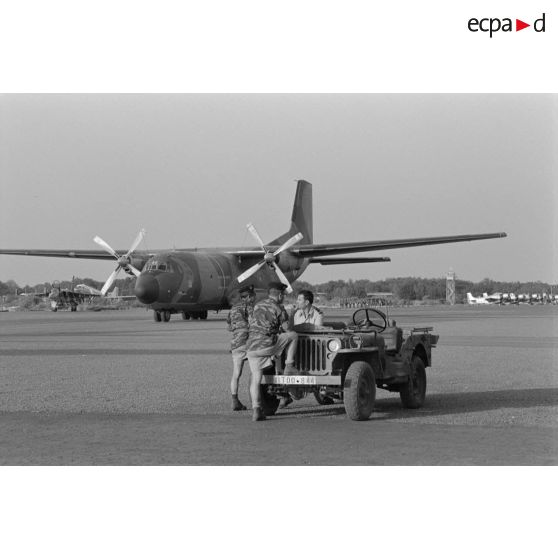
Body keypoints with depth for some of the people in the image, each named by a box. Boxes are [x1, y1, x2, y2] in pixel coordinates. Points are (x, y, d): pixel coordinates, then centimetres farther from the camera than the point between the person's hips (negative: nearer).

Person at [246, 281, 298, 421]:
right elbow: (287, 329, 6)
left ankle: (256, 411, 2)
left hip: (251, 346, 6)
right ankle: (289, 366, 11)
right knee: (293, 336, 11)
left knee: (256, 378, 10)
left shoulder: (257, 305, 18)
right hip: (267, 345, -6)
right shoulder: (278, 308, 1)